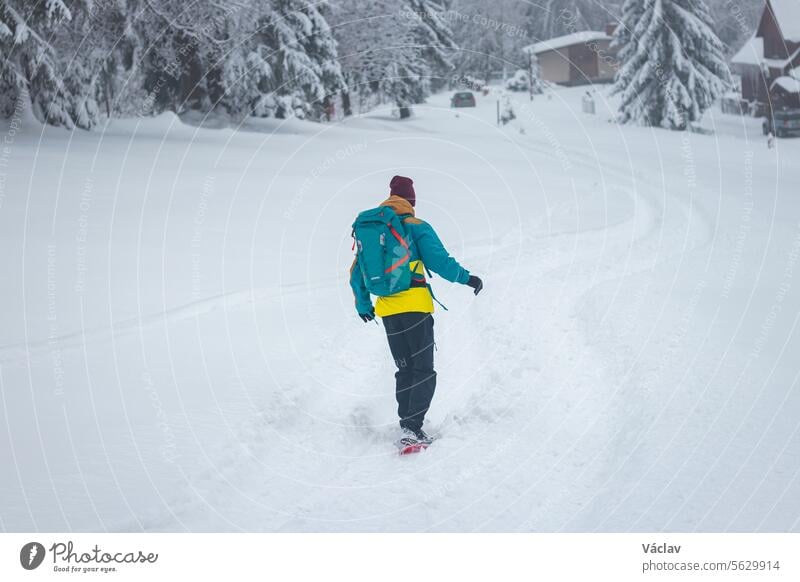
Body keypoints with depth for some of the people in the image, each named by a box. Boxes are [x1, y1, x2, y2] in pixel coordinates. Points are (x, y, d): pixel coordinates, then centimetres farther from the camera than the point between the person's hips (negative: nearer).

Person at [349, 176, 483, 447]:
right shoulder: (417, 227, -3)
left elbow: (356, 273, 17)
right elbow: (440, 261, -12)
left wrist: (362, 304, 31)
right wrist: (467, 278, 3)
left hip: (387, 309, 5)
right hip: (415, 305, -5)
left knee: (405, 369, 16)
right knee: (423, 370, -1)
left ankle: (406, 426, 12)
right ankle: (412, 428, -14)